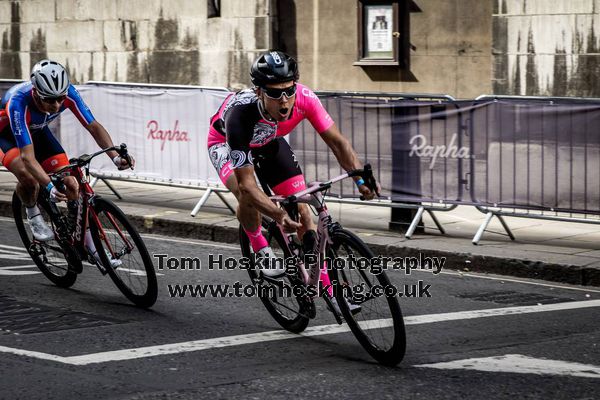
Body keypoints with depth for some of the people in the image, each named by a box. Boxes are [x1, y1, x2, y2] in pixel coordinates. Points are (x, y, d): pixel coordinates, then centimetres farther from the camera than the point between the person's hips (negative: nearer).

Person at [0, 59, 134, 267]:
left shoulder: (67, 93, -29)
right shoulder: (18, 102, -42)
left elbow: (93, 126, -23)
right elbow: (28, 157, -46)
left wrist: (115, 156, -38)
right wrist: (50, 187, -58)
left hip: (37, 131, 4)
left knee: (71, 184, -8)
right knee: (29, 178, -33)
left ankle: (90, 246, 3)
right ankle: (33, 215, -2)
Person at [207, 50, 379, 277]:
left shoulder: (304, 98, -35)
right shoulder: (240, 115, -44)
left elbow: (336, 141, -24)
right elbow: (246, 184, -43)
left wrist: (361, 180, -38)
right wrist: (279, 216, -56)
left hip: (268, 142, 4)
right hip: (226, 144, -4)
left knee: (302, 209, -7)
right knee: (247, 196, -33)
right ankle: (261, 250, -3)